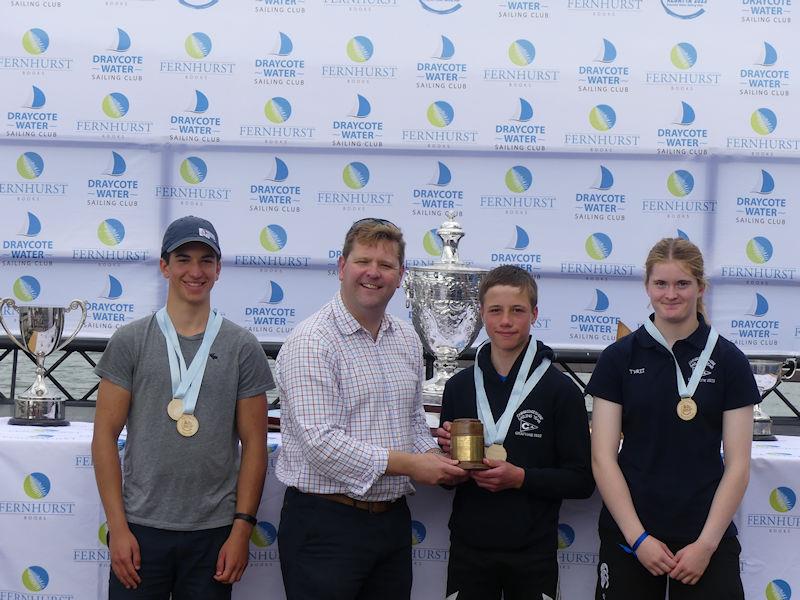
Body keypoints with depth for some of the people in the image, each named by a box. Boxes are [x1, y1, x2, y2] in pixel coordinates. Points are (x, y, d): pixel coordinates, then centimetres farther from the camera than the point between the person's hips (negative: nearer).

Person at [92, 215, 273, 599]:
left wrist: (242, 529, -4)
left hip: (214, 533, 1)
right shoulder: (130, 341, 2)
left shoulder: (242, 348, 4)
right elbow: (105, 436, 0)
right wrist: (117, 527, -6)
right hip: (140, 529, 0)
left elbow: (254, 444, 3)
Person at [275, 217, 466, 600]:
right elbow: (319, 442, -22)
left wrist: (433, 459, 0)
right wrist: (407, 464, -20)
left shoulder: (407, 340, 12)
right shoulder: (311, 342, -14)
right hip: (325, 522, -7)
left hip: (393, 520, 7)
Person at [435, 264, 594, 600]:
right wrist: (450, 452, -6)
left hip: (533, 555, -2)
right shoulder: (460, 387, 7)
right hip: (468, 549, 2)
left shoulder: (561, 391, -3)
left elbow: (582, 481, -4)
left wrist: (521, 477, -16)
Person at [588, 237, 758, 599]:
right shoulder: (619, 358, 1)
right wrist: (638, 538, -10)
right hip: (628, 538, 0)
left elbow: (738, 465, -1)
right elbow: (603, 457, -2)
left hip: (708, 538, 0)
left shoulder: (728, 361, 1)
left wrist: (706, 544, -9)